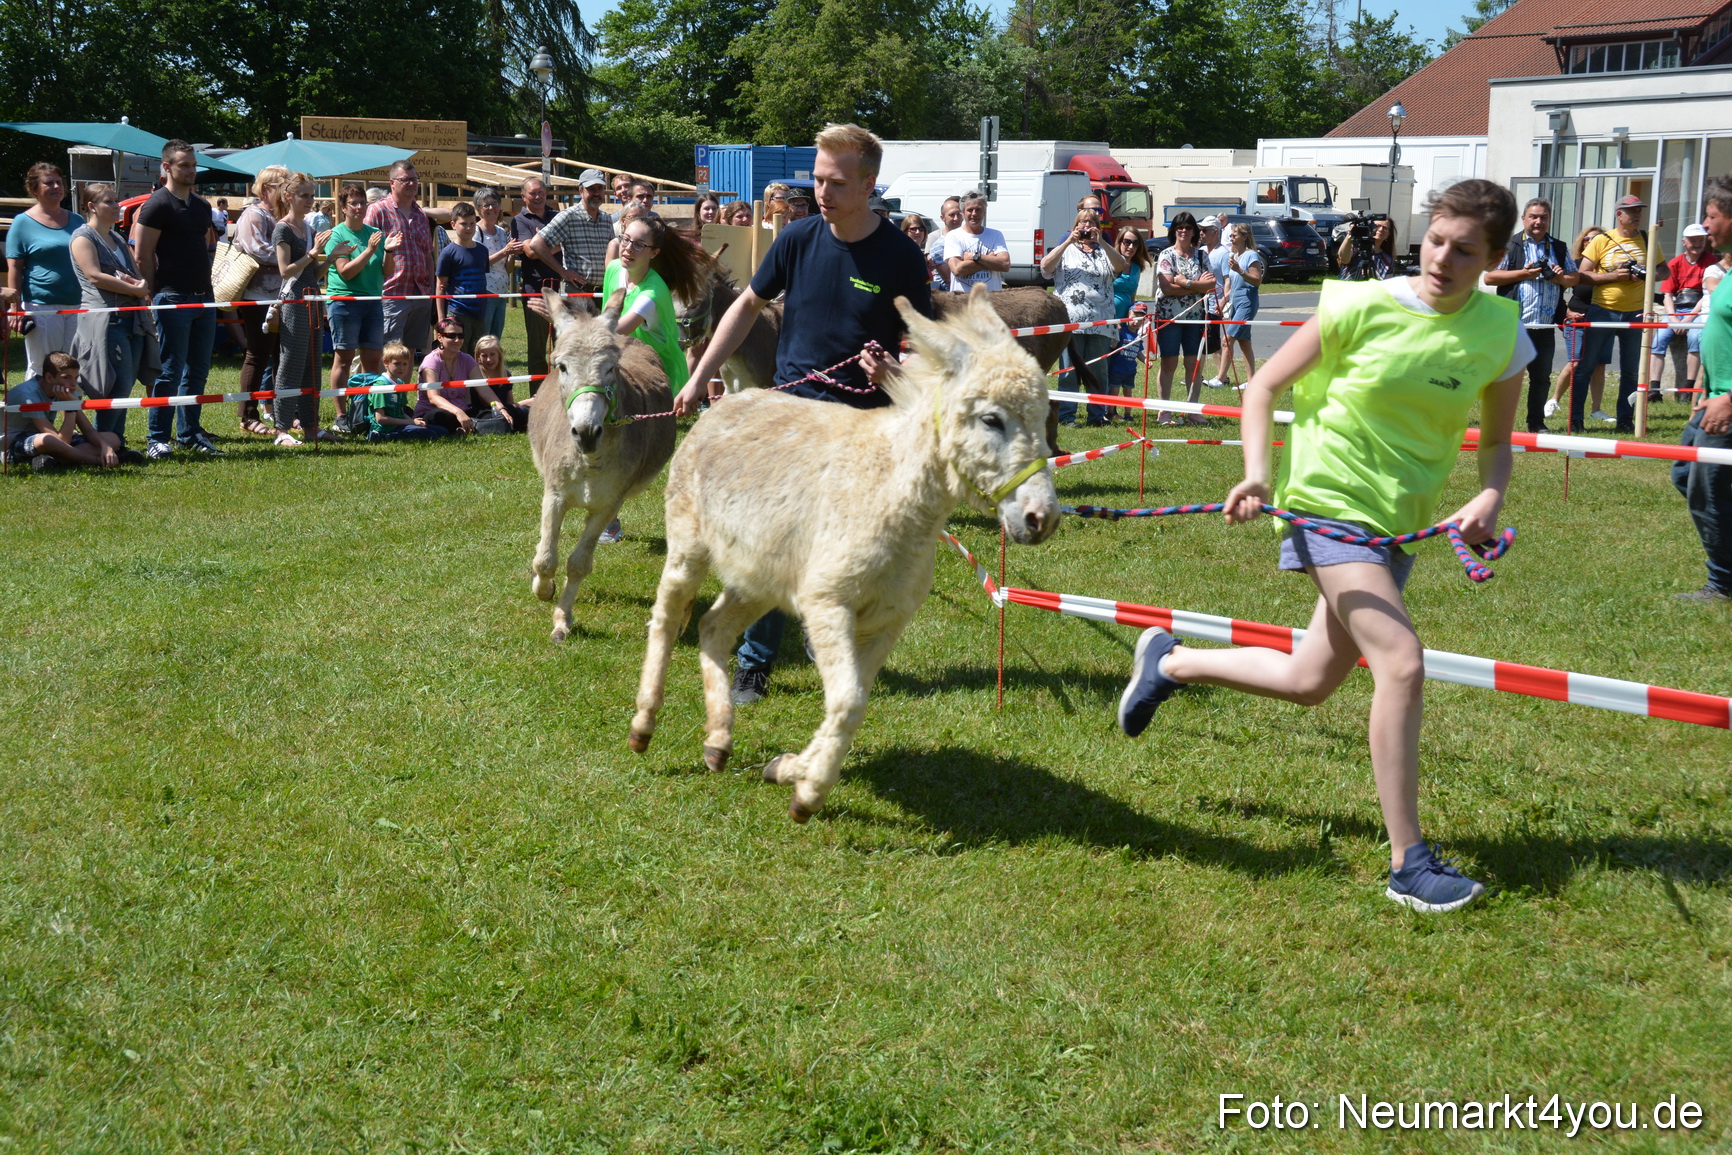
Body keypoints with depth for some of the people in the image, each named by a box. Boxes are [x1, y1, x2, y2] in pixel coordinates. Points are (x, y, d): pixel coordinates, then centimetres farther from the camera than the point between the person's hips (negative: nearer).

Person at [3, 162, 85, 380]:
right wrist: (15, 308, -9)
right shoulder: (23, 223, 2)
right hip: (41, 307, -4)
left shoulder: (77, 221, 14)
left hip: (77, 306, 4)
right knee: (40, 370, -2)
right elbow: (14, 268, -1)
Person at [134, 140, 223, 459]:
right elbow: (141, 256, -10)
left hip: (203, 298, 8)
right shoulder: (157, 205, -7)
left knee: (197, 371, 11)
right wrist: (156, 295, -10)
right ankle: (157, 439, -1)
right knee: (171, 371, -6)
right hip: (173, 299, -7)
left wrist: (207, 285, 13)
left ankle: (190, 433, 19)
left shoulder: (202, 205, 16)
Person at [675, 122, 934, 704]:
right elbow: (748, 305, 11)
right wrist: (700, 377, 7)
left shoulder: (900, 257, -9)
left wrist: (895, 370, -24)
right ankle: (753, 663, 9)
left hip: (862, 420, -1)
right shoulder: (800, 238, -2)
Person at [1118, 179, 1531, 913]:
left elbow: (1497, 442, 10)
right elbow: (1264, 386, -3)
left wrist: (1489, 499, -11)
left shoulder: (1501, 335, -2)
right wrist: (1257, 473, -17)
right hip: (1329, 500, -5)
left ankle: (1171, 662, 39)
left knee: (1309, 682, 13)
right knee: (1402, 662, -21)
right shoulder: (1363, 308, -12)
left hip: (1402, 521, 6)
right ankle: (1408, 865, -12)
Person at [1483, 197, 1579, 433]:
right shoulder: (1509, 246, 2)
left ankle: (1536, 423, 16)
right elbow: (1489, 277, -5)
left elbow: (1575, 277, 19)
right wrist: (1524, 274, -12)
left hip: (1545, 326, 4)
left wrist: (1562, 277, -4)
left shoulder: (1559, 248, 16)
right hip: (1513, 325, -4)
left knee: (1541, 377, 7)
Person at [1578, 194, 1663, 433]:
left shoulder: (1647, 239, 7)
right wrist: (1613, 276, -16)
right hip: (1603, 311, -2)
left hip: (1635, 313, 3)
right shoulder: (1601, 241, -1)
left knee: (1632, 371, 6)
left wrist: (1648, 275, -7)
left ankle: (1625, 420, 14)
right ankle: (1575, 419, 4)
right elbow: (1582, 275, -4)